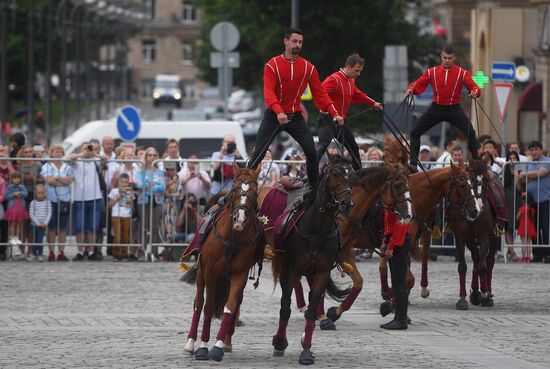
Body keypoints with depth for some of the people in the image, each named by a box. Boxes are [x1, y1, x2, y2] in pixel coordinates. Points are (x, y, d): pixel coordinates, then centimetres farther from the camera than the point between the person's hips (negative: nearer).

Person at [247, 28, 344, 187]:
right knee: (258, 154, -6)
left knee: (311, 152, -8)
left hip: (295, 116, 2)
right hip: (274, 115, -2)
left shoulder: (308, 68, 0)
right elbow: (268, 92, -21)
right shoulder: (272, 65, -9)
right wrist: (278, 112, -38)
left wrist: (334, 113, -10)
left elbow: (320, 93, 2)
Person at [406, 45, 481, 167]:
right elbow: (418, 84, -2)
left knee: (470, 133, -19)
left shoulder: (462, 73, -5)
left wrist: (474, 92, -35)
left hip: (454, 109, -2)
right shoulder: (432, 72, -1)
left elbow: (474, 87, -12)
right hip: (436, 108, 2)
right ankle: (413, 162, 3)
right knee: (415, 132, -6)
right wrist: (411, 89, -25)